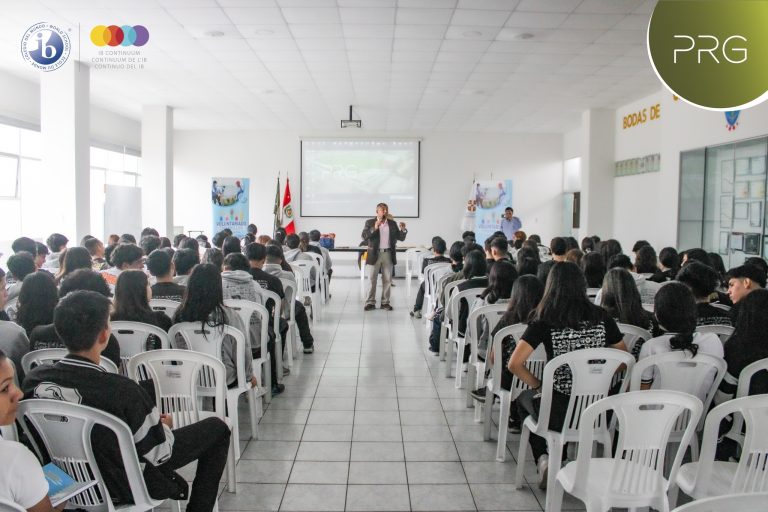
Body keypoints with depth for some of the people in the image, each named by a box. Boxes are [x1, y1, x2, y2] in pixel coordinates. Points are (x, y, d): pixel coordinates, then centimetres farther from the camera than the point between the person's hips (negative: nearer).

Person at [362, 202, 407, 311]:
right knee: (372, 279, 2)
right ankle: (370, 302, 8)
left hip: (388, 254, 2)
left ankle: (385, 302, 14)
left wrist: (403, 230, -12)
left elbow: (401, 238, 8)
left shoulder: (393, 223, 8)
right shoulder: (370, 223, 1)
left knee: (387, 279, 6)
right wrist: (374, 228, -21)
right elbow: (364, 236, -9)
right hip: (375, 254, -2)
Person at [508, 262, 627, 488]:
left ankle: (543, 459, 14)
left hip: (561, 414, -4)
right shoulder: (601, 317, -1)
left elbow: (514, 364, -16)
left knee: (524, 399, 29)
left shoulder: (545, 321, -11)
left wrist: (537, 385, 0)